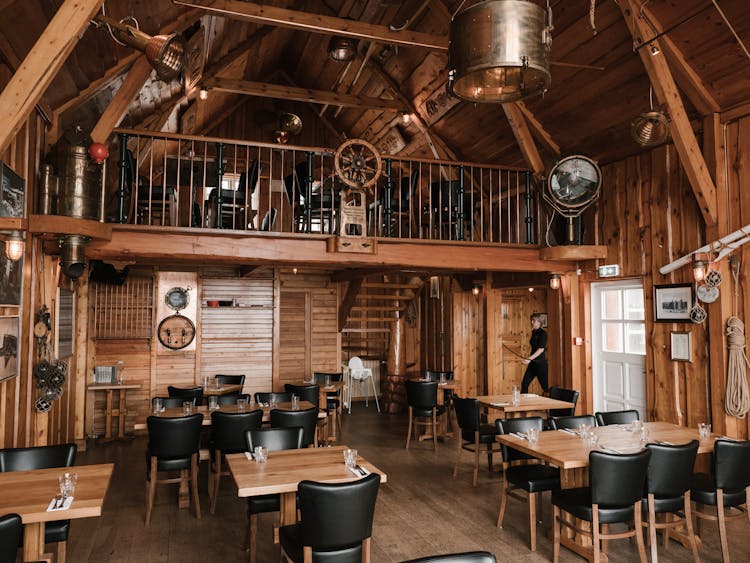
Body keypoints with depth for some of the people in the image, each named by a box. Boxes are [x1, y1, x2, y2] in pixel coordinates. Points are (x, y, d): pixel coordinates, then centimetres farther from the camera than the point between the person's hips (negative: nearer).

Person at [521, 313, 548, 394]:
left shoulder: (542, 333, -11)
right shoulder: (534, 332, 12)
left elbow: (541, 349, -20)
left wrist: (530, 358, -26)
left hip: (540, 363, -8)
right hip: (532, 363, 8)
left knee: (544, 385, 0)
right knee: (524, 383, 5)